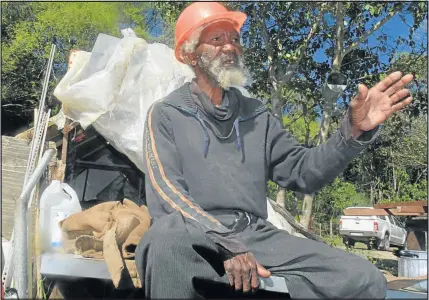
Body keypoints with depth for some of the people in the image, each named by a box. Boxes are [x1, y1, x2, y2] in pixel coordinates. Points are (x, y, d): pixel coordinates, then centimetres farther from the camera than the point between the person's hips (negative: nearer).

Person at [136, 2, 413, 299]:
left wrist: (353, 131, -7)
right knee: (168, 235, -40)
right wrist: (227, 244, -22)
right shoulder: (166, 114, 5)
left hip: (255, 234, 4)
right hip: (194, 236, -4)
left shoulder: (256, 114, 17)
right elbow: (167, 193, -9)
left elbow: (301, 171, 9)